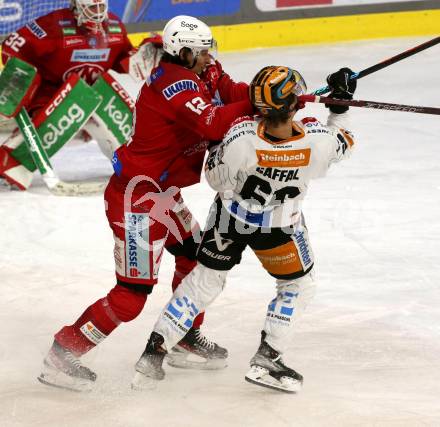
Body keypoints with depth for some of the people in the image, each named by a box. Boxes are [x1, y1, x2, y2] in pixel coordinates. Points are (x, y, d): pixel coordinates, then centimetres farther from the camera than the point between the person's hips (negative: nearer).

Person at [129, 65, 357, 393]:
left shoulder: (241, 138, -35)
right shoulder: (318, 140, -32)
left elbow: (214, 177, -15)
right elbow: (343, 144, -6)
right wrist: (341, 104, 4)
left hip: (229, 215, 1)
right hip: (279, 227, -1)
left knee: (205, 281, 18)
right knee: (299, 285, 24)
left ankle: (154, 354, 18)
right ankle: (266, 360, 21)